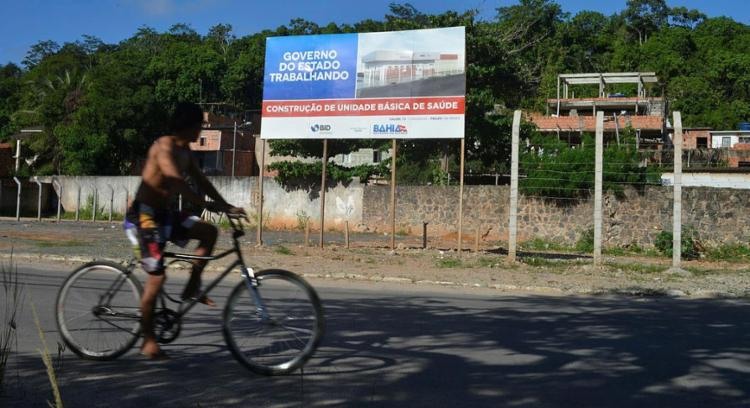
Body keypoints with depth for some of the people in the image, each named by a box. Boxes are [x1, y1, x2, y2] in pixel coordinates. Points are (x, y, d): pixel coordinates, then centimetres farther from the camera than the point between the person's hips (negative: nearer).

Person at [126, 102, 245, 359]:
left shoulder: (184, 150, 10)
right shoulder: (164, 147, -18)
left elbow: (200, 181, 10)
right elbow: (177, 184, -31)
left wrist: (226, 206, 0)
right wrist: (208, 205, -35)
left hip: (164, 213, 9)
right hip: (145, 215, -9)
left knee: (209, 232, -1)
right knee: (157, 276, -7)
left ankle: (192, 287, 8)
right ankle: (148, 340, 6)